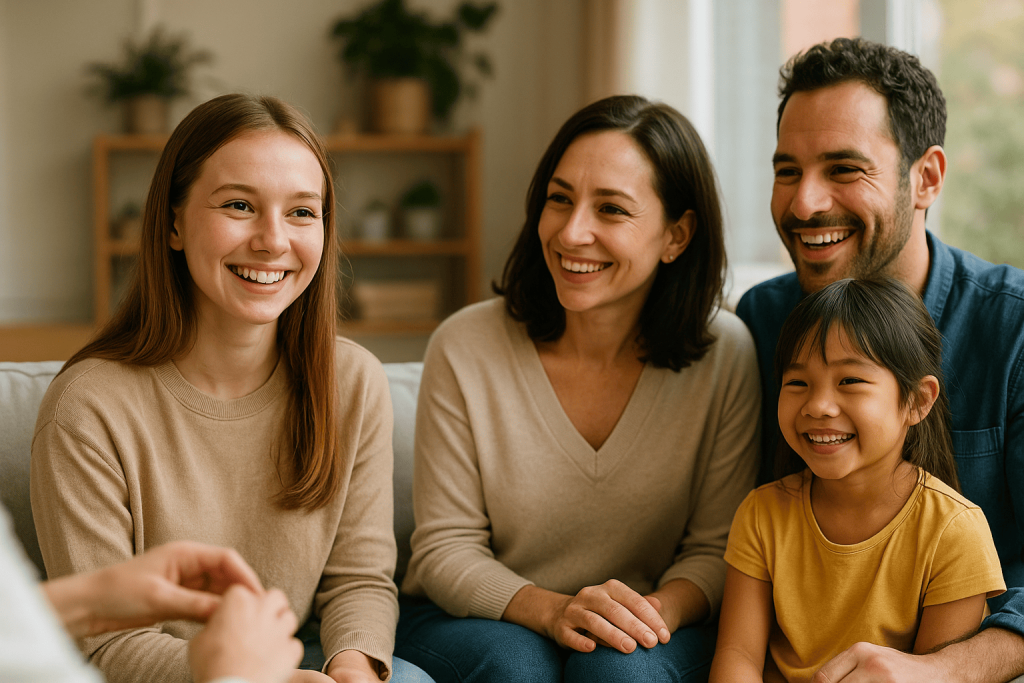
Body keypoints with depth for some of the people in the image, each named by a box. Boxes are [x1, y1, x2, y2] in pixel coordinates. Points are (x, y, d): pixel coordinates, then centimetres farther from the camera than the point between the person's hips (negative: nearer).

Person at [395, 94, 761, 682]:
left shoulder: (725, 354, -9)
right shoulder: (465, 348, -11)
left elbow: (716, 547, -2)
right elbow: (446, 550, -7)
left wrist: (663, 608, -24)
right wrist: (551, 610, -25)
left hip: (648, 635, 0)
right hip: (480, 620, 0)